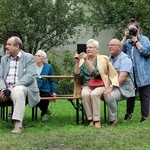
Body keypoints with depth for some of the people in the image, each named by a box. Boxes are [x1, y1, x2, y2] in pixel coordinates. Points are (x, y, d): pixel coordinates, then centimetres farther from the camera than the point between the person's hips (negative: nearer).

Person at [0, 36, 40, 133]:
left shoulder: (29, 58, 1)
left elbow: (30, 76, -11)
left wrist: (14, 87, -23)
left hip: (22, 87, -5)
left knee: (17, 91, -39)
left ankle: (18, 124, -43)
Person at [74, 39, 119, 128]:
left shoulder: (102, 59, 1)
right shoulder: (82, 60, 10)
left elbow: (95, 73, -16)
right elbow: (77, 76, 0)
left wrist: (86, 60, -22)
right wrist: (77, 62, -10)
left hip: (100, 85, -2)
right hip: (87, 86, 2)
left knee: (94, 94, -35)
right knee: (85, 94, -33)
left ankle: (97, 120, -29)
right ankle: (91, 120, -25)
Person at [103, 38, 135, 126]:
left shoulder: (125, 59, -8)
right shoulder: (110, 59, 19)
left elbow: (122, 77, -20)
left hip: (124, 88, -8)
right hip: (113, 87, 8)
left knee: (109, 96, -34)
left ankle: (113, 121, -18)